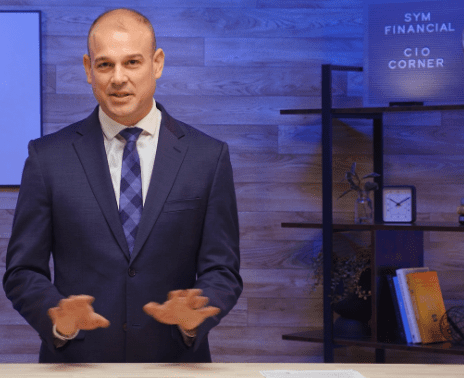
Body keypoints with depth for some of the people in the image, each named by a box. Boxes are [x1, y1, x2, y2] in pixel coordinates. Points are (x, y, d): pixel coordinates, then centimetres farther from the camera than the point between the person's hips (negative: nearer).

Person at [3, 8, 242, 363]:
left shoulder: (209, 157, 0)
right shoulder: (48, 157, 0)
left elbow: (222, 271, 0)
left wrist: (192, 318, -19)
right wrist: (59, 318, -18)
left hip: (174, 362, 0)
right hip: (76, 361, 0)